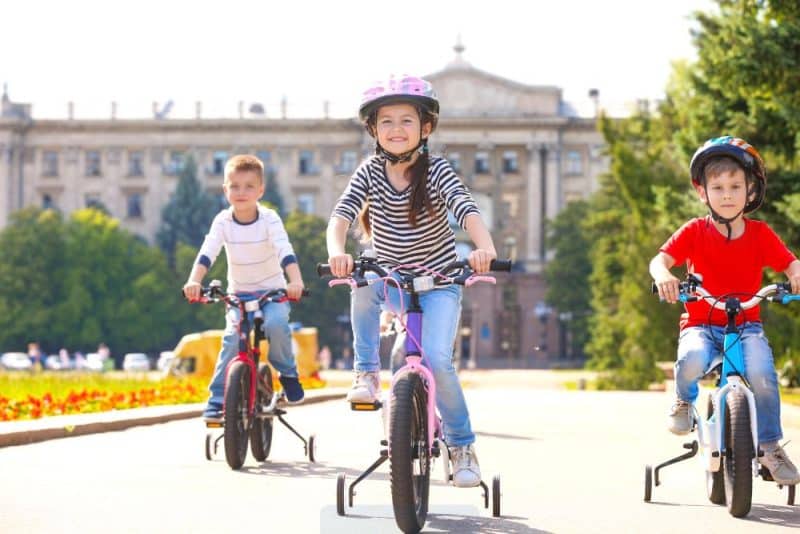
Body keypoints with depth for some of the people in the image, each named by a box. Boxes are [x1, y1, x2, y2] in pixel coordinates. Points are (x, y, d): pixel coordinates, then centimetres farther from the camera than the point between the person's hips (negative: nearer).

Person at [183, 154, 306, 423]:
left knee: (276, 324, -31)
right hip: (238, 294, 2)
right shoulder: (223, 221, -9)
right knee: (233, 337, -21)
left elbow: (285, 252, -27)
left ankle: (288, 372, -4)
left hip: (272, 292, -2)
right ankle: (217, 398, -11)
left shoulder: (269, 219, -14)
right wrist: (194, 281, -38)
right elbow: (206, 254, -20)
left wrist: (296, 281, -45)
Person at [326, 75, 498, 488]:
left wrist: (485, 247, -52)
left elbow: (467, 210, -31)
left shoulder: (437, 171, -14)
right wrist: (337, 251, -44)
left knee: (436, 358, -22)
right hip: (391, 281, 2)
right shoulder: (370, 172, -8)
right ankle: (367, 373, -15)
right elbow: (341, 214, -22)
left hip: (439, 282, -2)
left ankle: (462, 445, -1)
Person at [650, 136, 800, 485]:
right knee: (692, 360, -35)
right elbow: (660, 259, -11)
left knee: (762, 372, -28)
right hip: (701, 324, -1)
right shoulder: (695, 232, -1)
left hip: (746, 325, 1)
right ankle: (684, 401, 2)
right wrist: (663, 276, -36)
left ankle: (770, 446, -7)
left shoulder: (760, 234, 4)